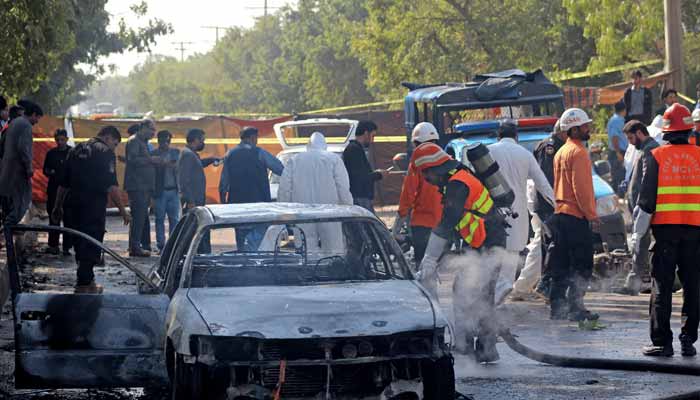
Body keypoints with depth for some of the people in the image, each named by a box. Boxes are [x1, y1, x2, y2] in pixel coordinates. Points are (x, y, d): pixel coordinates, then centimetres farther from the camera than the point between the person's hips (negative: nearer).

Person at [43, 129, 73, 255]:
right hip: (53, 190, 3)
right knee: (53, 218, 4)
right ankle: (53, 245, 11)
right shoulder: (51, 153, 9)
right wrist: (49, 172, -7)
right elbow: (45, 170, 15)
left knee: (68, 219, -2)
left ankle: (67, 247, 2)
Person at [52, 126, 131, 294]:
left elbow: (63, 183, 19)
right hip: (94, 205, -7)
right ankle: (84, 284, -2)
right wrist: (122, 210, -12)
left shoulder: (75, 150, 16)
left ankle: (87, 279, 25)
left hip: (73, 204, 7)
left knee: (79, 243, 16)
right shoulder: (105, 152, -6)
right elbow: (111, 186, -15)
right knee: (91, 245, -1)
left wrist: (58, 206, 26)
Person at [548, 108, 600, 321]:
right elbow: (581, 187, -18)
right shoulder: (578, 152, -12)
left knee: (561, 266, 11)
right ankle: (575, 308, -6)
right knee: (582, 266, -5)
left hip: (559, 214, 9)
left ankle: (557, 307, 13)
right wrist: (591, 214, -15)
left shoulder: (561, 152, 17)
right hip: (576, 216, -9)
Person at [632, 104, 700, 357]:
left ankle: (662, 342, 1)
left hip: (665, 228, -2)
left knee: (662, 286, 2)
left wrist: (638, 233, 1)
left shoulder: (656, 157, -4)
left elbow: (646, 199, -5)